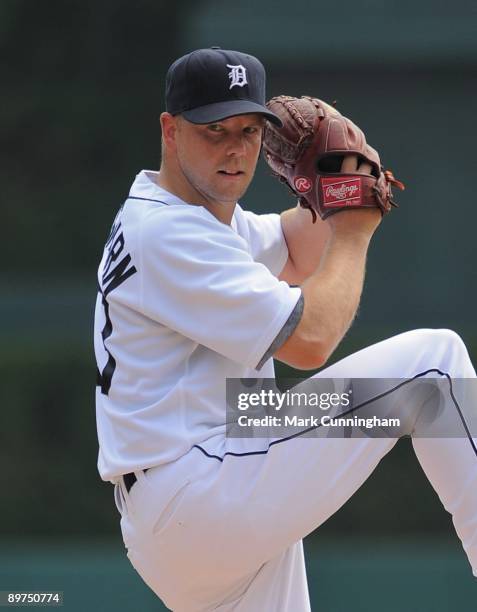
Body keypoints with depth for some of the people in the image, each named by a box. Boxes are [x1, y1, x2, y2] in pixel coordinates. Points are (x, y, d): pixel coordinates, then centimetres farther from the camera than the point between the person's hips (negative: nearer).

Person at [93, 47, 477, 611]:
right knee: (431, 355, -10)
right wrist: (354, 230, -4)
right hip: (194, 497, -11)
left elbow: (295, 257, 33)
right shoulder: (166, 232, -14)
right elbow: (309, 341, -19)